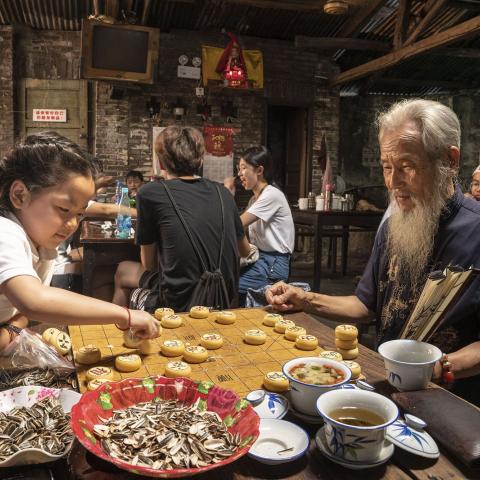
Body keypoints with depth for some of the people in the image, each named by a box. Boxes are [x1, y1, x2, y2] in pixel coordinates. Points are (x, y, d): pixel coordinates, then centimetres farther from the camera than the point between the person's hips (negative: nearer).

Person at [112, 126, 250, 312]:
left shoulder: (149, 193, -9)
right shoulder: (222, 193, 2)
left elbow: (149, 264, 0)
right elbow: (245, 251, 14)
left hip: (182, 303, -5)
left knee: (123, 271, 24)